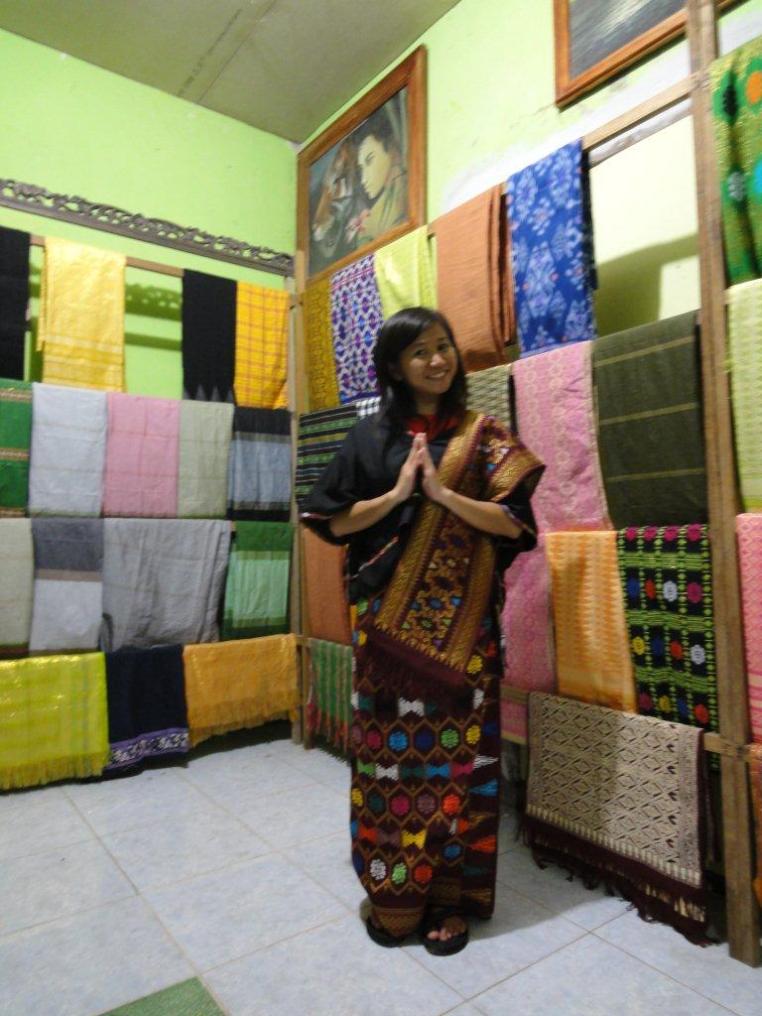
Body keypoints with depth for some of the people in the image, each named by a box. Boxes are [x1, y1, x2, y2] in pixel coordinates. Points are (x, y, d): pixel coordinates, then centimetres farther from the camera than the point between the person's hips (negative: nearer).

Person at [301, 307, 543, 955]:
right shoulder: (370, 436, 6)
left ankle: (452, 892, 25)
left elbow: (512, 522, -5)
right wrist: (398, 492, -9)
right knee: (388, 748, 8)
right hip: (386, 621, 1)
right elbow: (337, 522, 3)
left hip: (457, 622, -1)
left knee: (455, 750, 5)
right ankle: (393, 889, 29)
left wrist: (441, 491, -14)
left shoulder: (482, 434, 3)